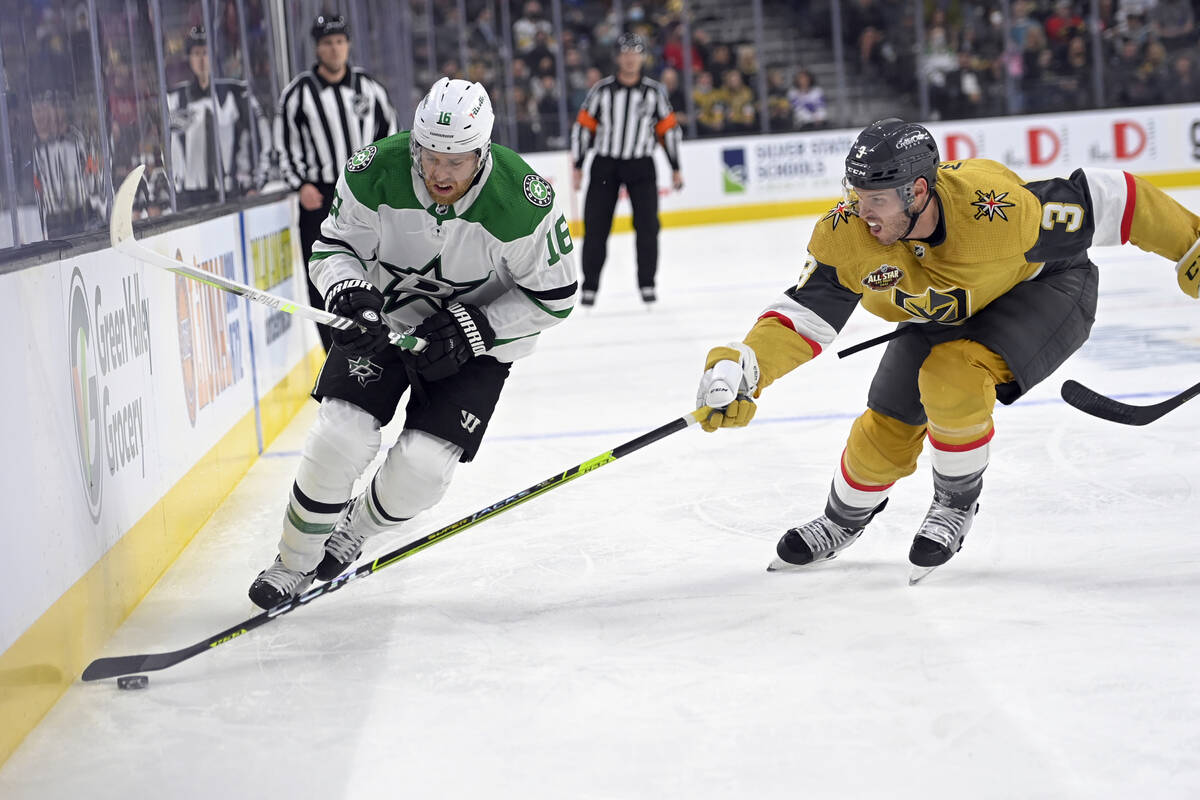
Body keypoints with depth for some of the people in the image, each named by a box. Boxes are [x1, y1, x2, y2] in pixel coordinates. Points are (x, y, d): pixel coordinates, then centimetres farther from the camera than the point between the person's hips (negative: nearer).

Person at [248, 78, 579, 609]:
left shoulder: (522, 202, -28)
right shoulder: (376, 173, -23)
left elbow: (553, 295, -15)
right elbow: (333, 246, -7)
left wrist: (474, 328, -23)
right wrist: (349, 292, -29)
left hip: (477, 339, -1)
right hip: (382, 319, 1)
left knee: (422, 466, -14)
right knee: (341, 436, -15)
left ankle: (354, 530, 20)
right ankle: (294, 563, 8)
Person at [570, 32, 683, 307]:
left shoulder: (654, 91, 2)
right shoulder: (602, 91, 0)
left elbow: (668, 129, 8)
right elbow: (583, 126, 4)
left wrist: (675, 168, 6)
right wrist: (578, 167, 1)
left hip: (640, 165, 0)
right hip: (604, 164, 0)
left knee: (647, 225, -7)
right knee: (596, 226, -1)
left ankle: (647, 283, 4)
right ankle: (589, 285, 8)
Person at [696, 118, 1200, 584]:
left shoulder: (995, 206, -40)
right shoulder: (846, 235, -29)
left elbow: (1107, 201, -29)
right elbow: (804, 315, -23)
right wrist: (742, 368, -41)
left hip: (1042, 290, -4)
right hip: (941, 314, 5)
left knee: (951, 378, -29)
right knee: (887, 429, 3)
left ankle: (956, 504, -2)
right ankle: (843, 522, 34)